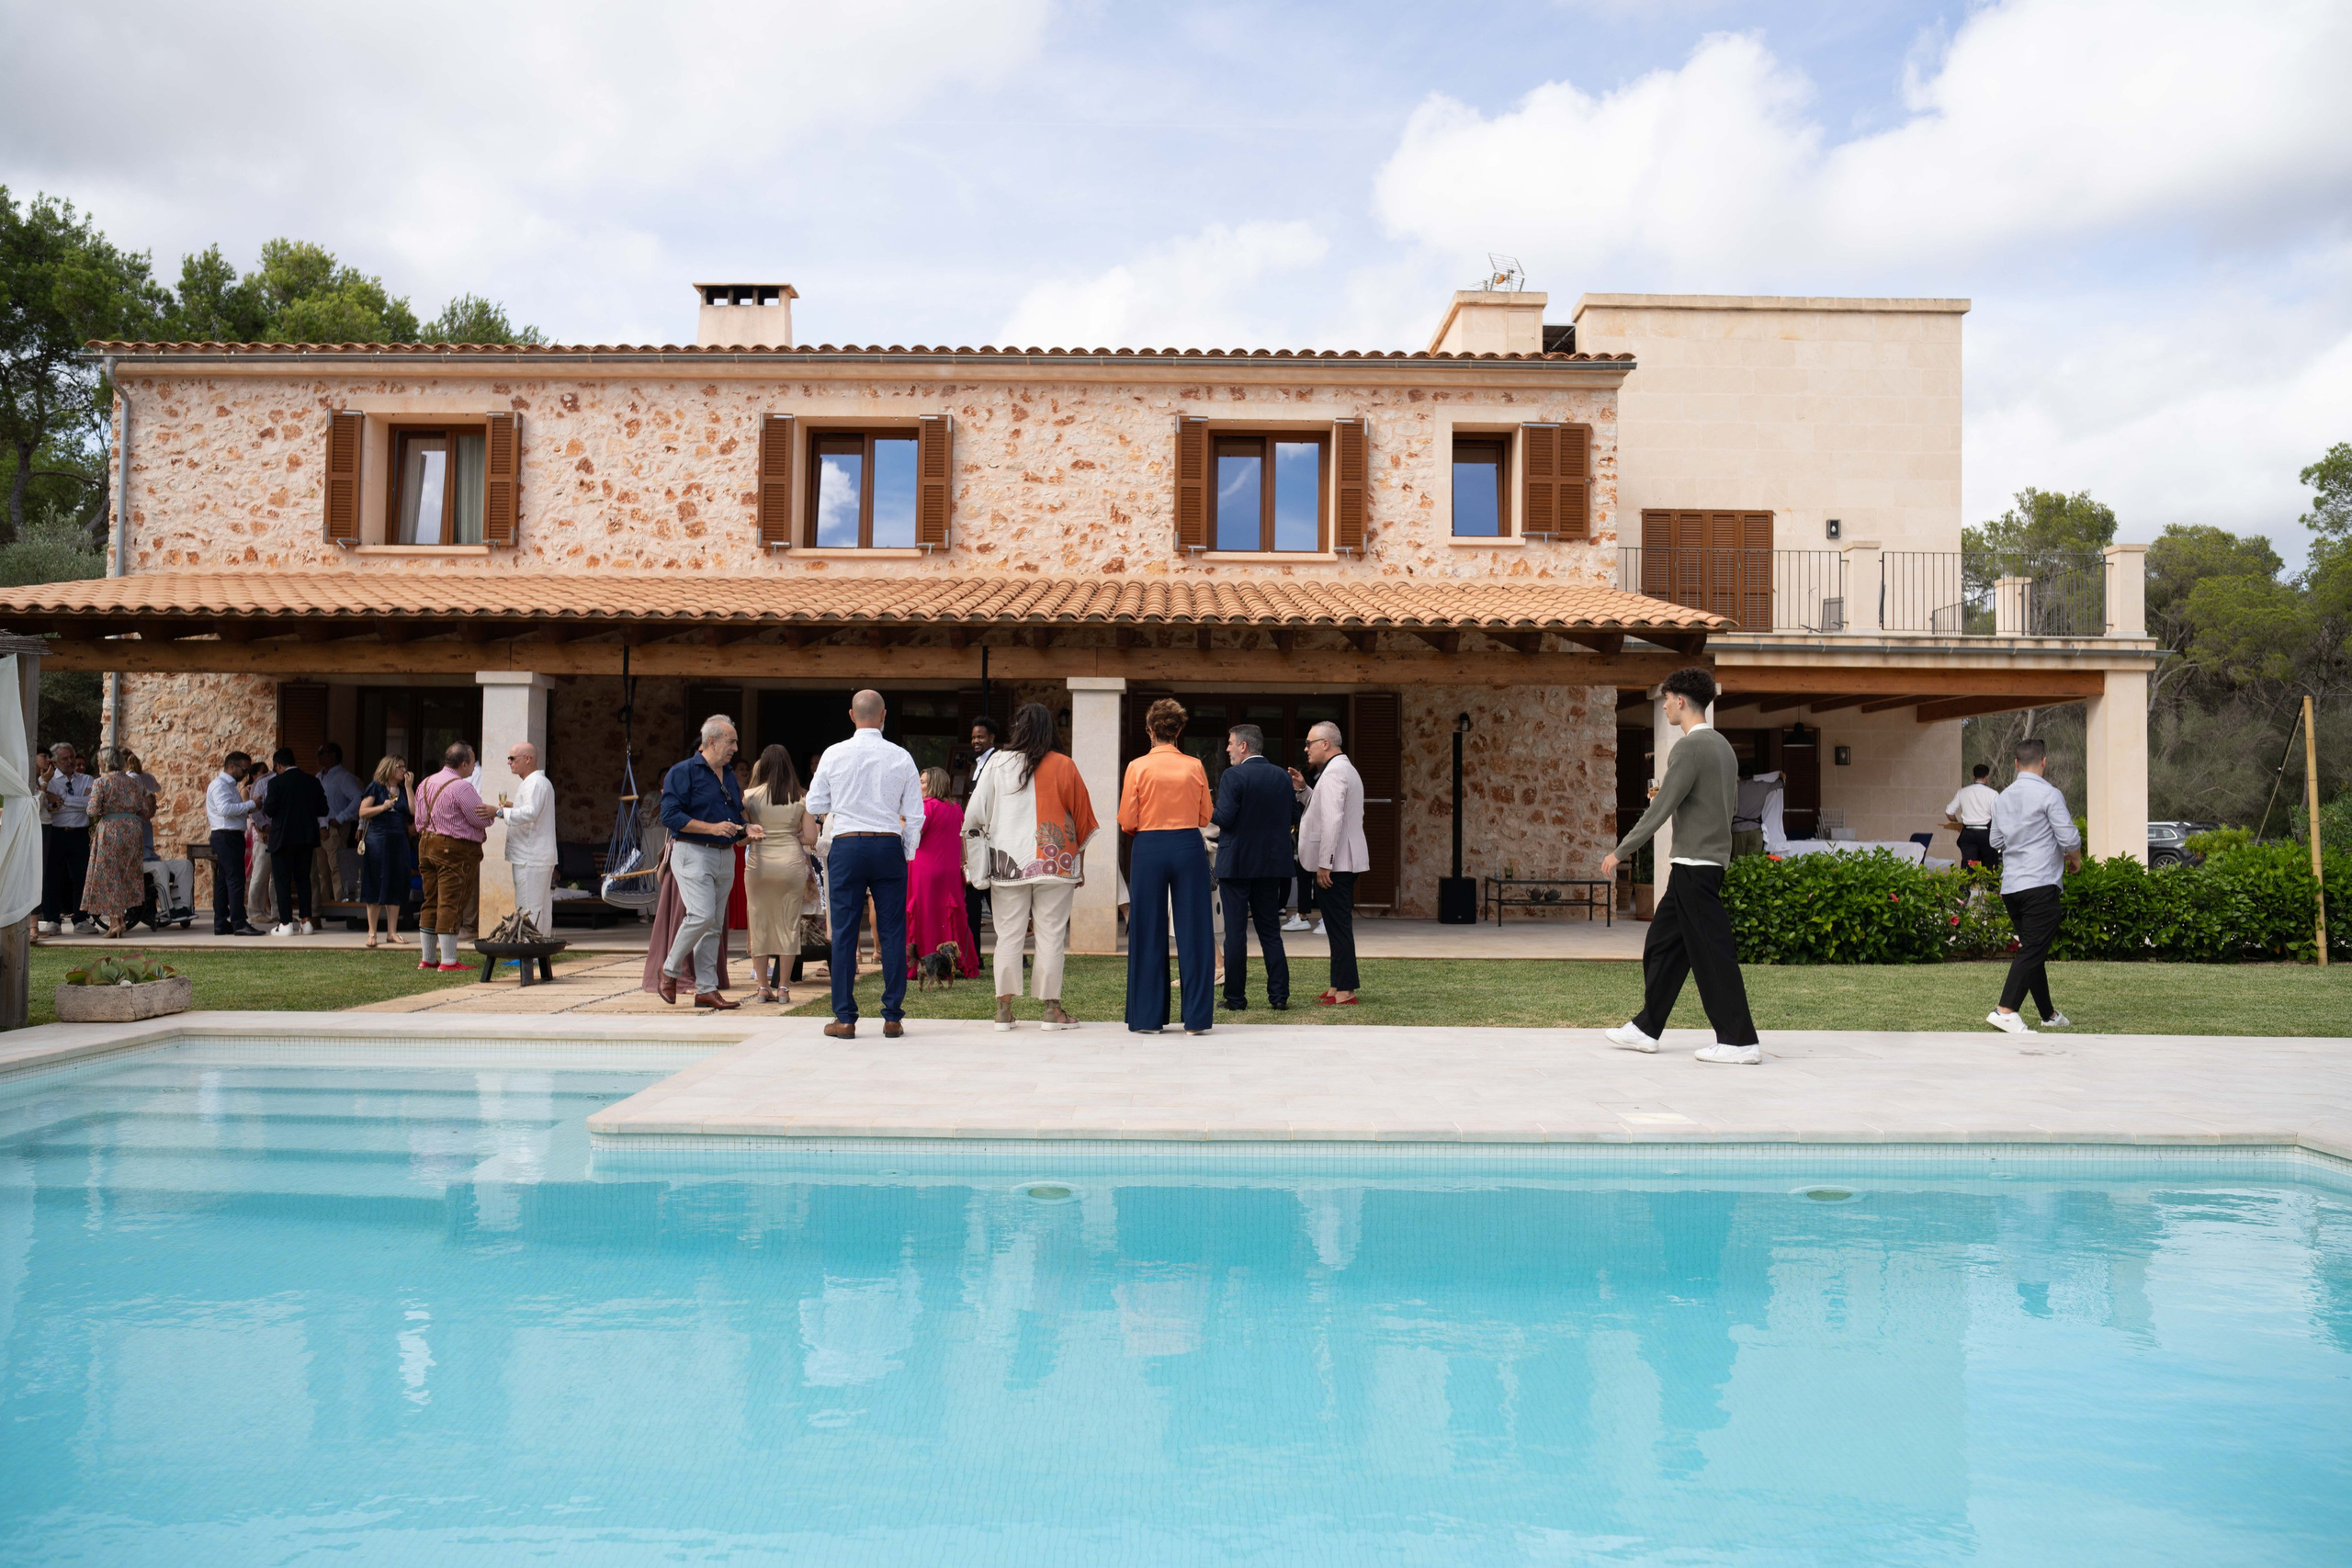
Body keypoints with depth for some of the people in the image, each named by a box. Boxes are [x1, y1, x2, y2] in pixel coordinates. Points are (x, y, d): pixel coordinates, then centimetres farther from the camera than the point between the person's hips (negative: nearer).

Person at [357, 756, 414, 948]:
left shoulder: (403, 790, 15)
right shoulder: (376, 787, 2)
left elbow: (414, 811, 0)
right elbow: (362, 812, -3)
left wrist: (408, 786, 1)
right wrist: (383, 807, -15)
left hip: (399, 841, 5)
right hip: (377, 840, -4)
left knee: (396, 887, 4)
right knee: (375, 886, -2)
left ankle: (392, 932, 8)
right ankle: (372, 932, 3)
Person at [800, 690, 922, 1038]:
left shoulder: (834, 754, 0)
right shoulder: (901, 757, 1)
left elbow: (814, 806, 10)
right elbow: (915, 815, 3)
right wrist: (908, 854, 14)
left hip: (846, 845, 0)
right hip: (889, 846, 1)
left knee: (844, 932, 3)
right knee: (892, 931, 5)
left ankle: (845, 1019, 5)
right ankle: (892, 1017, 7)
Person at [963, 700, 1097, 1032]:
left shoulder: (998, 763, 1)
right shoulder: (1064, 767, 0)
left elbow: (974, 815, 2)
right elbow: (1082, 820, 4)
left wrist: (971, 860, 12)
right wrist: (1080, 866, 13)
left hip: (1008, 864, 1)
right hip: (1055, 864, -1)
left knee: (1009, 935, 5)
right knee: (1051, 935, 3)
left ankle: (1004, 1009, 4)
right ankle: (1053, 1009, 5)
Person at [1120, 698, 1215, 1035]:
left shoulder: (1138, 767, -5)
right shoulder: (1195, 767, 0)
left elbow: (1127, 822, -4)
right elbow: (1205, 817, 7)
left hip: (1148, 850, -1)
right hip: (1188, 847, 1)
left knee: (1148, 934, 6)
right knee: (1193, 931, 5)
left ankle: (1148, 1017, 10)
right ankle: (1196, 1017, 6)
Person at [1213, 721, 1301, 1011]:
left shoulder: (1233, 777, -13)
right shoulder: (1282, 776, 5)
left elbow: (1224, 818, -19)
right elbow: (1293, 815, 8)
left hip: (1236, 864, -5)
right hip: (1271, 864, 5)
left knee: (1235, 932, 1)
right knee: (1270, 930, 12)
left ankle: (1236, 996, 4)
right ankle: (1279, 994, 9)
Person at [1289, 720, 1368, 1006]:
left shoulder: (1333, 772, -16)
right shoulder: (1345, 768, 19)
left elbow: (1332, 820, -23)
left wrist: (1324, 864, -23)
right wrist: (1303, 789, 12)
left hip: (1334, 863, -11)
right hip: (1344, 862, 11)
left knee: (1339, 926, -8)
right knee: (1339, 926, 14)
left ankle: (1345, 992, -6)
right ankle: (1338, 986, 20)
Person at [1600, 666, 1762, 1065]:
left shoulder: (1689, 748, -15)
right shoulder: (1723, 747, 14)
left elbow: (1660, 810, -17)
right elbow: (1728, 800, 21)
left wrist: (1619, 852, -11)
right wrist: (1670, 794, 18)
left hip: (1694, 864, -10)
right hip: (1711, 861, 10)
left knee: (1712, 952, -6)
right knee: (1661, 946, 14)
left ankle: (1740, 1040, -3)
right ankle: (1646, 1028, 19)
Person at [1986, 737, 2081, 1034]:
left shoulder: (2002, 797, 12)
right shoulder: (2049, 794, -8)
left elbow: (1995, 840, 20)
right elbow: (2070, 839, -9)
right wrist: (2076, 860, 10)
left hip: (2010, 885, 7)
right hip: (2040, 884, -7)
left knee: (2031, 950, 14)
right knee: (2033, 951, -9)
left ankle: (2048, 1014, 23)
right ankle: (2005, 1011, -20)